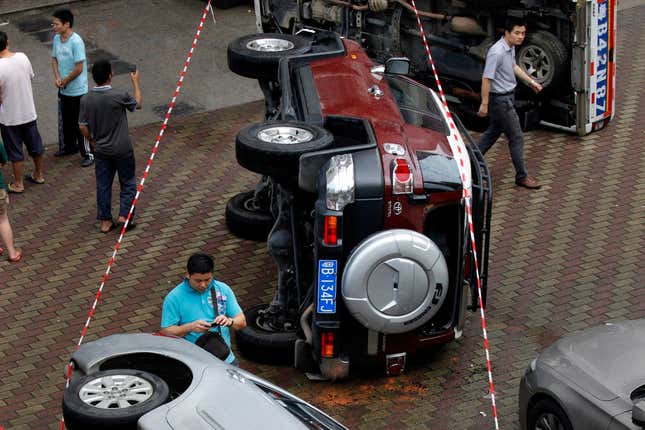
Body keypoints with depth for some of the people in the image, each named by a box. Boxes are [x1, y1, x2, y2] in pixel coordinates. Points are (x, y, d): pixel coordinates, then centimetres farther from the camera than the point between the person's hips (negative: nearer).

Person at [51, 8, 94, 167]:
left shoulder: (76, 42, -24)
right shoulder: (57, 39, 1)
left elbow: (79, 68, -23)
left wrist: (65, 81, -13)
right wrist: (57, 77, -5)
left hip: (77, 91, -8)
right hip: (63, 90, 8)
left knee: (80, 124, 0)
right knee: (66, 121, 23)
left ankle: (88, 154, 11)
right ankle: (70, 146, 41)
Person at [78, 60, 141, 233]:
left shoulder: (86, 100, -9)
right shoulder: (119, 96, -19)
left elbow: (83, 126, -2)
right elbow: (137, 104, 1)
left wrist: (92, 142, 15)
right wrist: (135, 82, 13)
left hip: (101, 150, 3)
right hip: (122, 150, -3)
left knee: (103, 185, 12)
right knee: (128, 182, 14)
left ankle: (105, 221, 17)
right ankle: (124, 215, 9)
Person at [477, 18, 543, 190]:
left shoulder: (511, 48, 4)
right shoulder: (497, 52, -26)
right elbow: (486, 79, -24)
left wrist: (531, 82, 24)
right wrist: (484, 104, -21)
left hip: (507, 96, 10)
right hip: (500, 99, -10)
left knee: (493, 132, 20)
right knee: (516, 138, -3)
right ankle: (522, 176, 7)